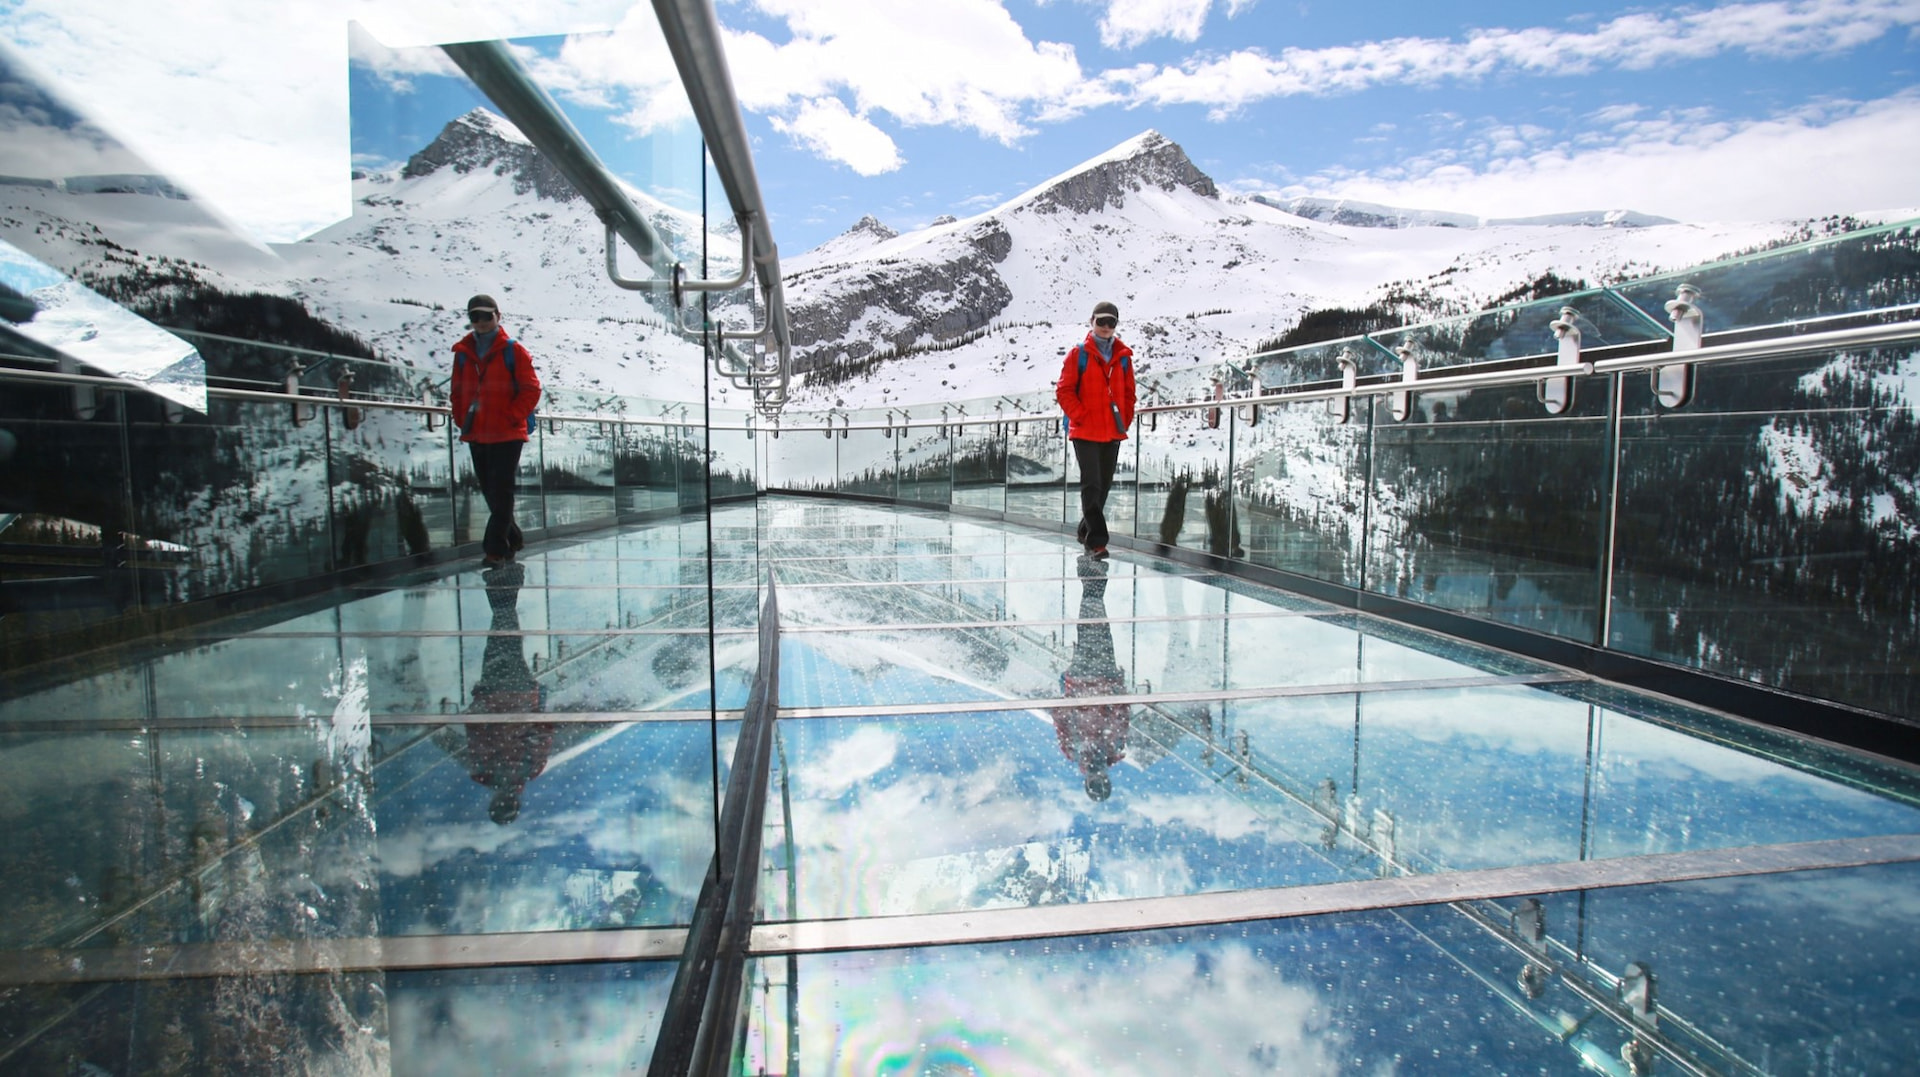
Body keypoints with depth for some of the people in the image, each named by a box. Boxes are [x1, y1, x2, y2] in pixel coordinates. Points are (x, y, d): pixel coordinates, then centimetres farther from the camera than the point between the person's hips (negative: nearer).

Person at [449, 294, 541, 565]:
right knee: (489, 492, 12)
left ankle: (495, 548, -4)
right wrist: (462, 420, 6)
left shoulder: (513, 351, -4)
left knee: (501, 493, -7)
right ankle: (513, 539, 27)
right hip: (476, 436, 6)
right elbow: (458, 391, 18)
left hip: (507, 435, -6)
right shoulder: (463, 353, 10)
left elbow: (531, 389, -6)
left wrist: (511, 418, -12)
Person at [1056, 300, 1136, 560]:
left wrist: (1125, 420, 7)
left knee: (1104, 486, 13)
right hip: (1085, 432, -5)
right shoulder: (1079, 354, -2)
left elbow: (1128, 393, 18)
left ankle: (1086, 532, 29)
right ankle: (1096, 541, -10)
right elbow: (1064, 390, -4)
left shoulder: (1123, 356, 10)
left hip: (1113, 432, 5)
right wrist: (1080, 416, -11)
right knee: (1091, 485, -10)